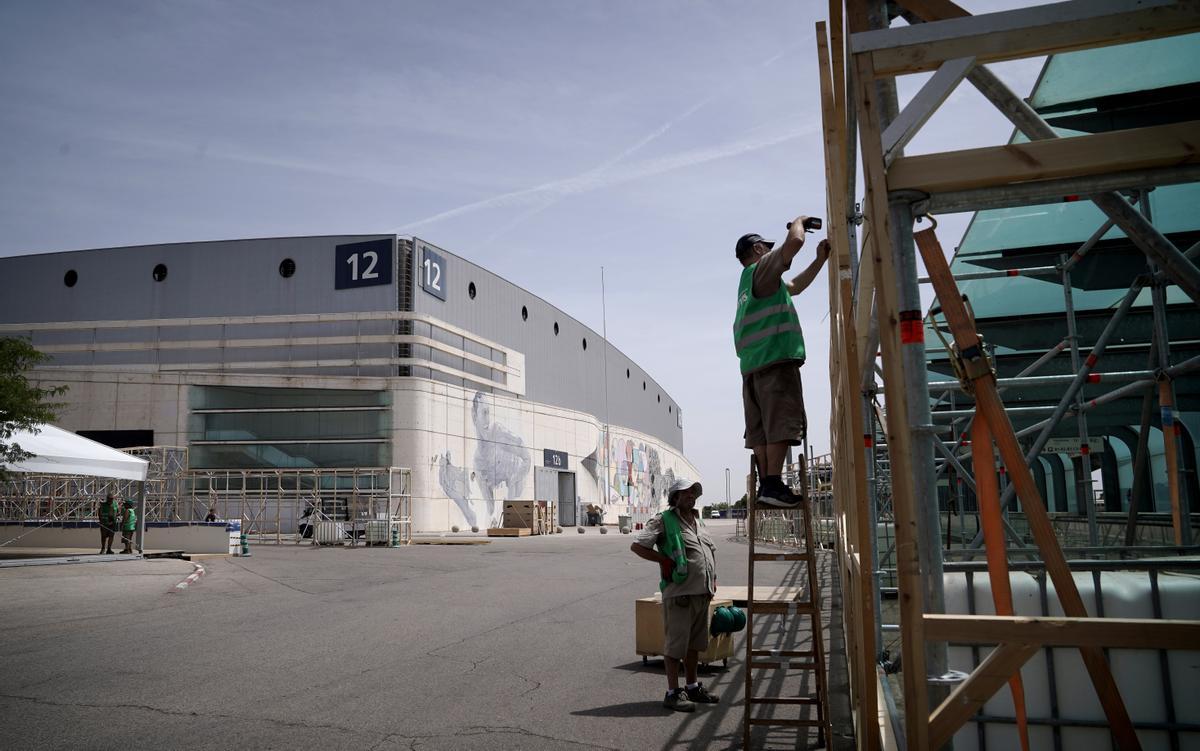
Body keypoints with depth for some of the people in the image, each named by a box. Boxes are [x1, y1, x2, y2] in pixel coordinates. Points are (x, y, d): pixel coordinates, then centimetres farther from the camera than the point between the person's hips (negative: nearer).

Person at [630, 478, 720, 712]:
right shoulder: (663, 521, -7)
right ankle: (673, 693, 6)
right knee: (675, 643, -2)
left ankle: (692, 687, 30)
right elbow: (636, 546, -14)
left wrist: (713, 579, 17)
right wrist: (664, 560, -15)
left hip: (702, 593, 8)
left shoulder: (697, 521, 18)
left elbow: (710, 551, 29)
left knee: (694, 642, 17)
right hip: (679, 593, -8)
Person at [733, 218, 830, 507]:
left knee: (761, 429, 2)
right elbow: (795, 241, -10)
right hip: (777, 357, -9)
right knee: (781, 423, -14)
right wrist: (799, 221, 11)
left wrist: (820, 260, 35)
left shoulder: (749, 282, 30)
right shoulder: (762, 268, 3)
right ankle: (773, 483, -20)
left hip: (752, 364, 9)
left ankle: (765, 483, -1)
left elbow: (794, 287, 39)